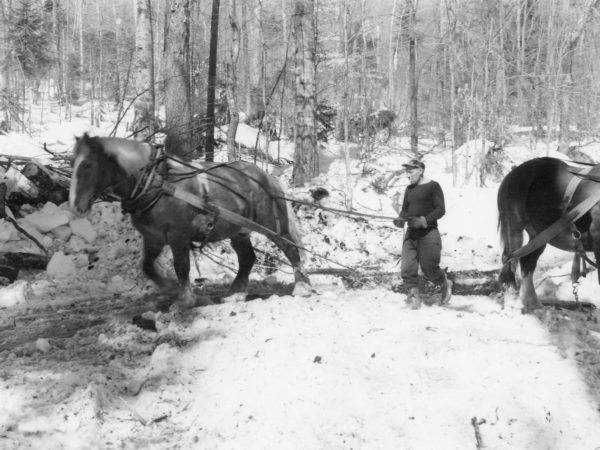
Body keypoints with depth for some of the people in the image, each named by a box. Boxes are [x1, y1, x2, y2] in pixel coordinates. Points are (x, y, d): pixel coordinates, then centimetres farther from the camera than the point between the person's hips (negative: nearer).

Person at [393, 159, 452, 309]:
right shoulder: (409, 189, 16)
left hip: (428, 233, -5)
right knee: (407, 268, -7)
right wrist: (400, 219, -3)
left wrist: (424, 220, -22)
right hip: (411, 234, 6)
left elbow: (440, 210, -9)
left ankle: (445, 285, 26)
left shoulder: (433, 186, -3)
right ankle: (414, 297, 3)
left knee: (429, 268, -2)